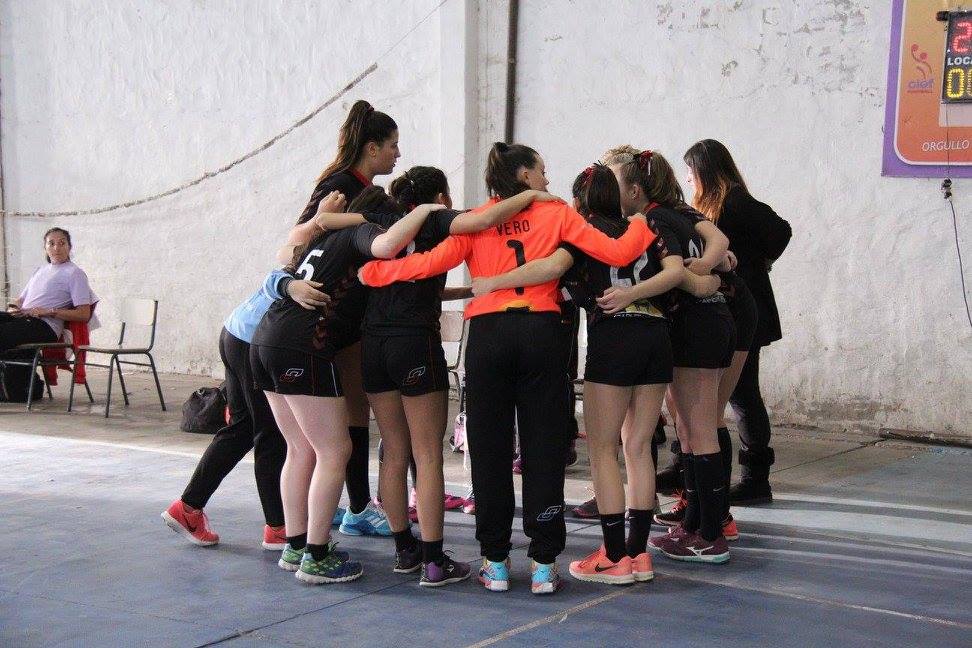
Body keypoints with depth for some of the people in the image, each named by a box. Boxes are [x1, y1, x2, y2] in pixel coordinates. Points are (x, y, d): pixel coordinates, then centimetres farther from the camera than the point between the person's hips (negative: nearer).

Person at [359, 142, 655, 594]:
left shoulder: (475, 220, 9)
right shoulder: (557, 214, 8)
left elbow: (437, 260, -7)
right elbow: (617, 253, 0)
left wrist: (371, 272, 1)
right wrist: (643, 223, 19)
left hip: (487, 334, 1)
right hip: (542, 332, -1)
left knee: (489, 447, 7)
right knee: (543, 447, 3)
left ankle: (495, 562, 10)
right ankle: (544, 564, 4)